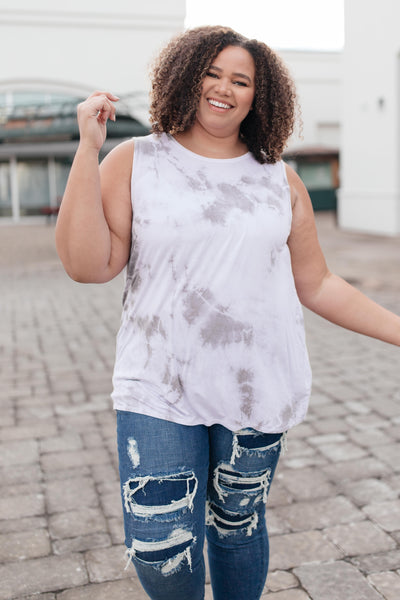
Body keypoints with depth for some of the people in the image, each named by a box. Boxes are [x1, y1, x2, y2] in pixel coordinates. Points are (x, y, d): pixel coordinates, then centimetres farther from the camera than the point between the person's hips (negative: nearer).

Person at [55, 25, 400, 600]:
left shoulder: (279, 179, 6)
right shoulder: (134, 162, 1)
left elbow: (316, 285, 9)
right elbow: (88, 265, -9)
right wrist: (88, 148, -12)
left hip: (259, 388, 2)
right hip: (159, 388, -1)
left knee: (238, 522, 14)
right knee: (158, 544, -1)